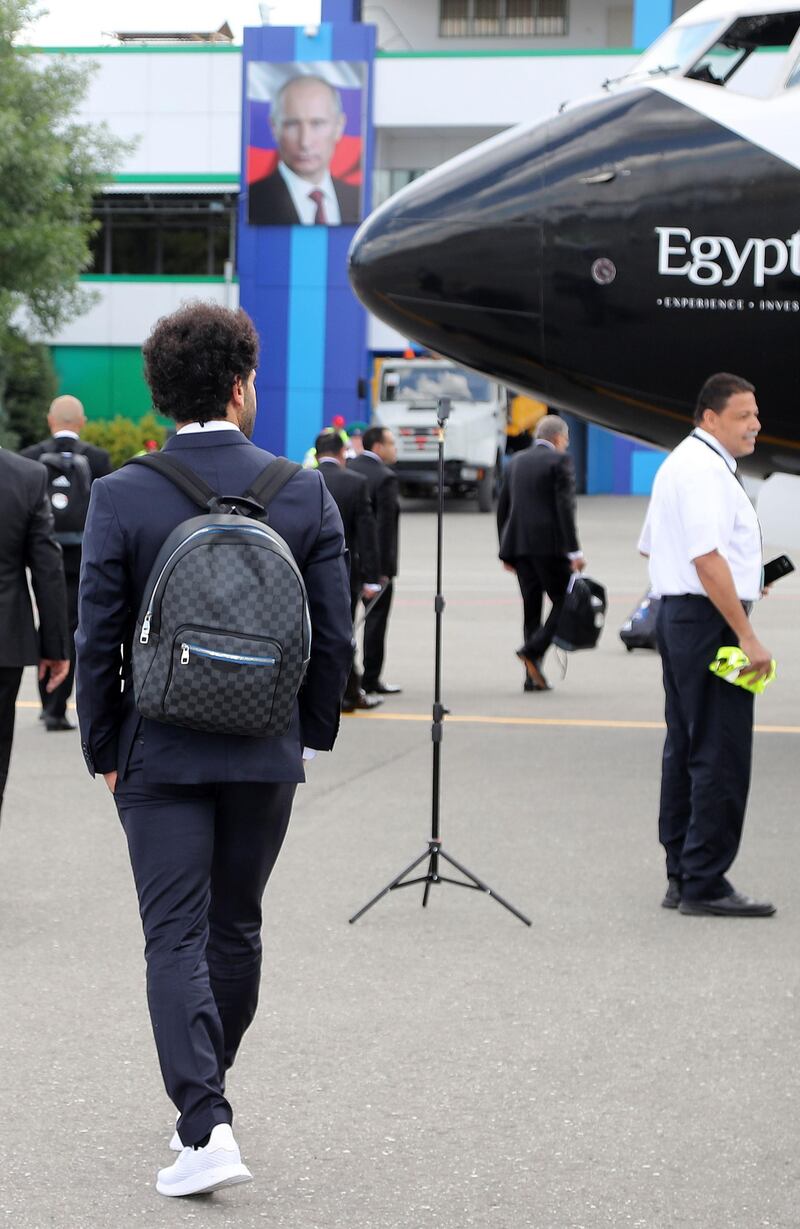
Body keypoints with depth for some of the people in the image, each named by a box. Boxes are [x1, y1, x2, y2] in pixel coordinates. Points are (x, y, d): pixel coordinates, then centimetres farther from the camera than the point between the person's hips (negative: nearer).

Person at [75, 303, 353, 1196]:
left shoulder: (120, 498, -9)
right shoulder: (306, 494, -5)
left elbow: (98, 640, -7)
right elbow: (334, 637, -1)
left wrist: (104, 751, 5)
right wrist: (311, 737, 12)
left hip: (160, 754, -2)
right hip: (267, 755, 2)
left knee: (175, 937, 0)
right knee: (235, 929, 17)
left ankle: (206, 1129, -11)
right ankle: (205, 1102, 32)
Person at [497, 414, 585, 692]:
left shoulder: (516, 462, 16)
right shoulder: (560, 461, -4)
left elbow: (503, 507, 16)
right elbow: (565, 506, -13)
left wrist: (507, 551, 21)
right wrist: (574, 550, -13)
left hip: (519, 544, 6)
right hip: (549, 544, -6)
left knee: (531, 607, 8)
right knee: (564, 601, 3)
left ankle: (533, 677, 5)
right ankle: (533, 650, -14)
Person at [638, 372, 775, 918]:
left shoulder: (679, 463, 18)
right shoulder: (706, 469, -15)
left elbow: (650, 545, 27)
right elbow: (707, 559, -24)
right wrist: (748, 636, -23)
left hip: (675, 612, 11)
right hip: (709, 619, -11)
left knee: (685, 750, 13)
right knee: (722, 756, -9)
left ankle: (681, 875, 17)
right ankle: (705, 883, -8)